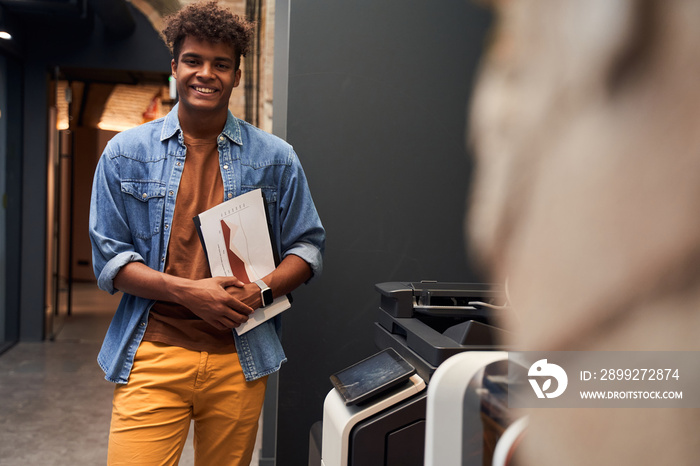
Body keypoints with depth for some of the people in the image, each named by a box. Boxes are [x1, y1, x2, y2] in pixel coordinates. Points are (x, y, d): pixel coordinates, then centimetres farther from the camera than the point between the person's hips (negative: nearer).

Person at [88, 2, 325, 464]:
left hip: (240, 361, 1)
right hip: (153, 356, -1)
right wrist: (188, 292, -13)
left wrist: (262, 290, -11)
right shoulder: (126, 154, 4)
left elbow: (308, 247, 9)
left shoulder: (276, 158, 5)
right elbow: (109, 257, 2)